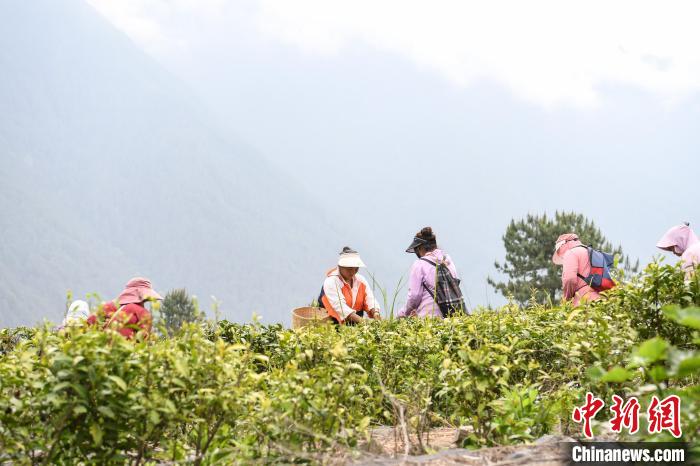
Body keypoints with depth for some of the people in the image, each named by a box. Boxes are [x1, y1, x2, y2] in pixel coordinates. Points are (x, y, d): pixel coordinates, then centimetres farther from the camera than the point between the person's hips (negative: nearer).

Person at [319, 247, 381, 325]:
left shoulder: (361, 280, 10)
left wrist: (375, 313, -23)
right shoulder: (331, 282, -10)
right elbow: (340, 306, -22)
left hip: (355, 325, 6)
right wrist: (361, 320, -33)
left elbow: (370, 299, 0)